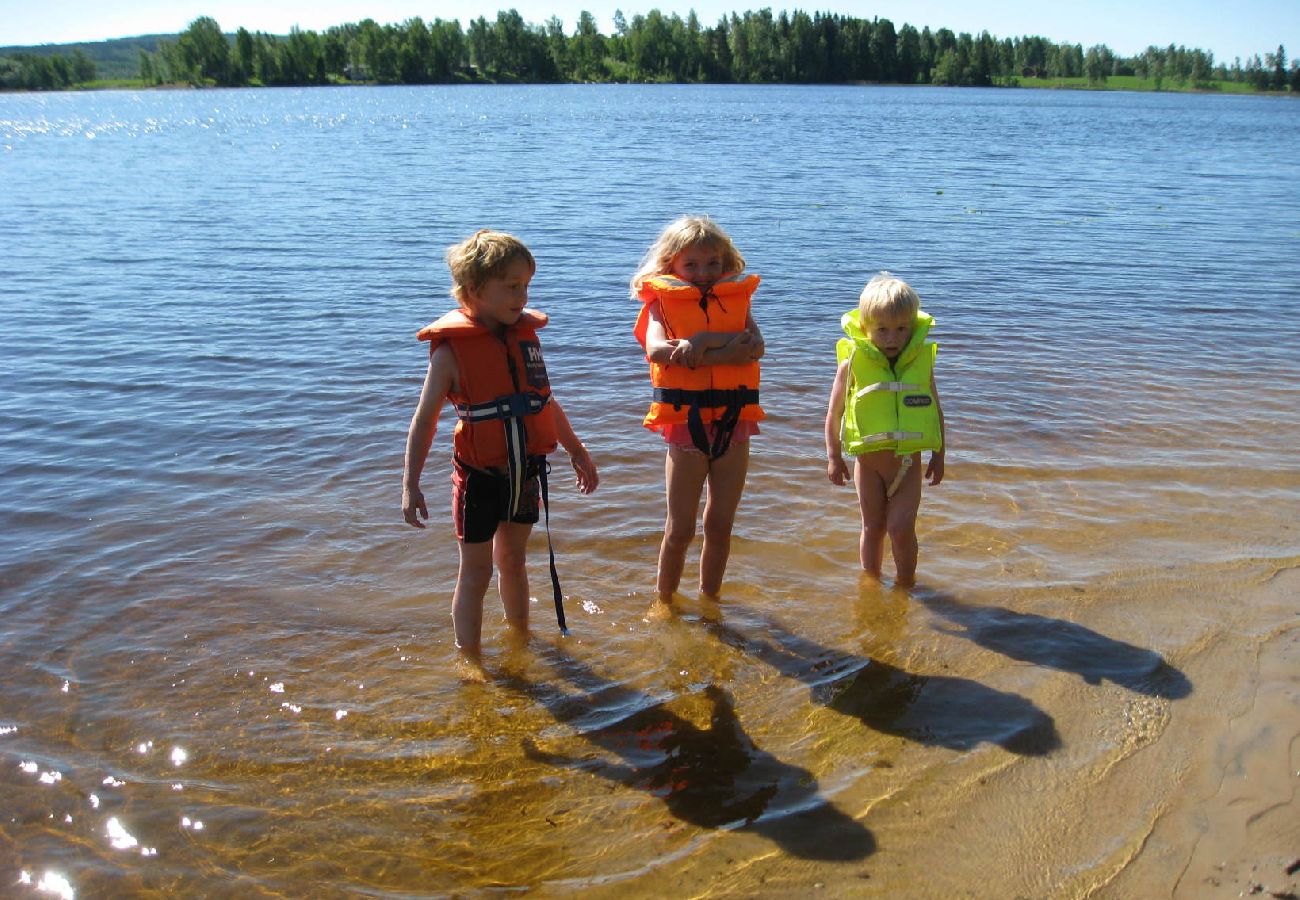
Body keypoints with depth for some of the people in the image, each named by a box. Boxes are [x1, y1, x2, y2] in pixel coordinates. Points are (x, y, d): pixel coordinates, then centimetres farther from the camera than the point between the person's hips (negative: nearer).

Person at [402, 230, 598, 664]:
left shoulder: (526, 335, 2)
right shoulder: (453, 349, -15)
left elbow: (546, 404, 14)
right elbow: (425, 419, -11)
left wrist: (578, 453, 21)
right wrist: (410, 484, -14)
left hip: (525, 472, 5)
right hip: (479, 477, -5)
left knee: (513, 559, 22)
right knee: (476, 571, 4)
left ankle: (520, 637, 40)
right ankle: (470, 662, 17)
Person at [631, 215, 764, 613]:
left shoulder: (737, 299, 7)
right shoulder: (663, 302, -1)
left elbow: (756, 346, -12)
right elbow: (657, 349, -22)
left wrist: (701, 344, -22)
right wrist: (726, 343, -23)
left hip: (732, 425, 3)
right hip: (685, 424, -3)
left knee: (720, 526, 13)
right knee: (680, 529, 6)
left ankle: (710, 596, 30)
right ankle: (663, 599, 24)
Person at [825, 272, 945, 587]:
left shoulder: (921, 361, -4)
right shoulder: (853, 363, -10)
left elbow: (935, 409, 7)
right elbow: (834, 413, -2)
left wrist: (938, 455, 8)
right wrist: (834, 456, -4)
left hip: (909, 462, 0)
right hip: (869, 462, 0)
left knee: (901, 528, -6)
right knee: (873, 527, 11)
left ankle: (904, 585, 15)